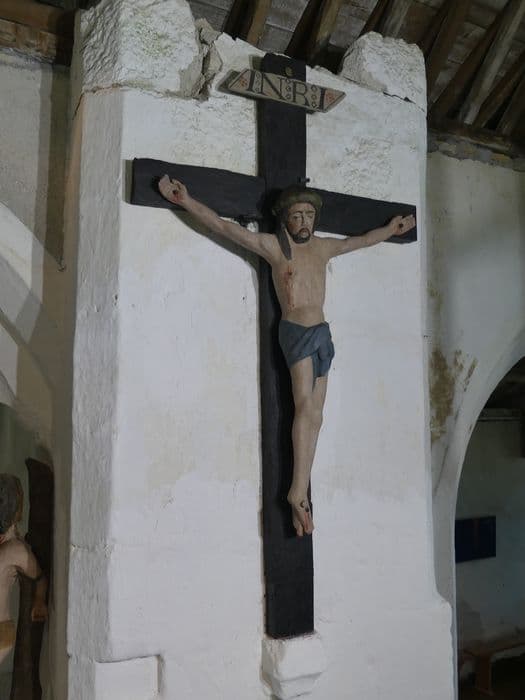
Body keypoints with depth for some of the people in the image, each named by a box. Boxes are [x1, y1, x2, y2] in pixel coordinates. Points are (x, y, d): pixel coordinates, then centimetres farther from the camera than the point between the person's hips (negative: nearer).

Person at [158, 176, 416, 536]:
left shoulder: (324, 246, 15)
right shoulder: (273, 245, 0)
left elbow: (362, 240, 32)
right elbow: (225, 226, -6)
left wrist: (391, 230, 43)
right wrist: (186, 201, -13)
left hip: (322, 332, 5)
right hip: (295, 331, -5)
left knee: (313, 415, 0)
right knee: (307, 409, -17)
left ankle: (300, 494, 2)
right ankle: (299, 491, -14)